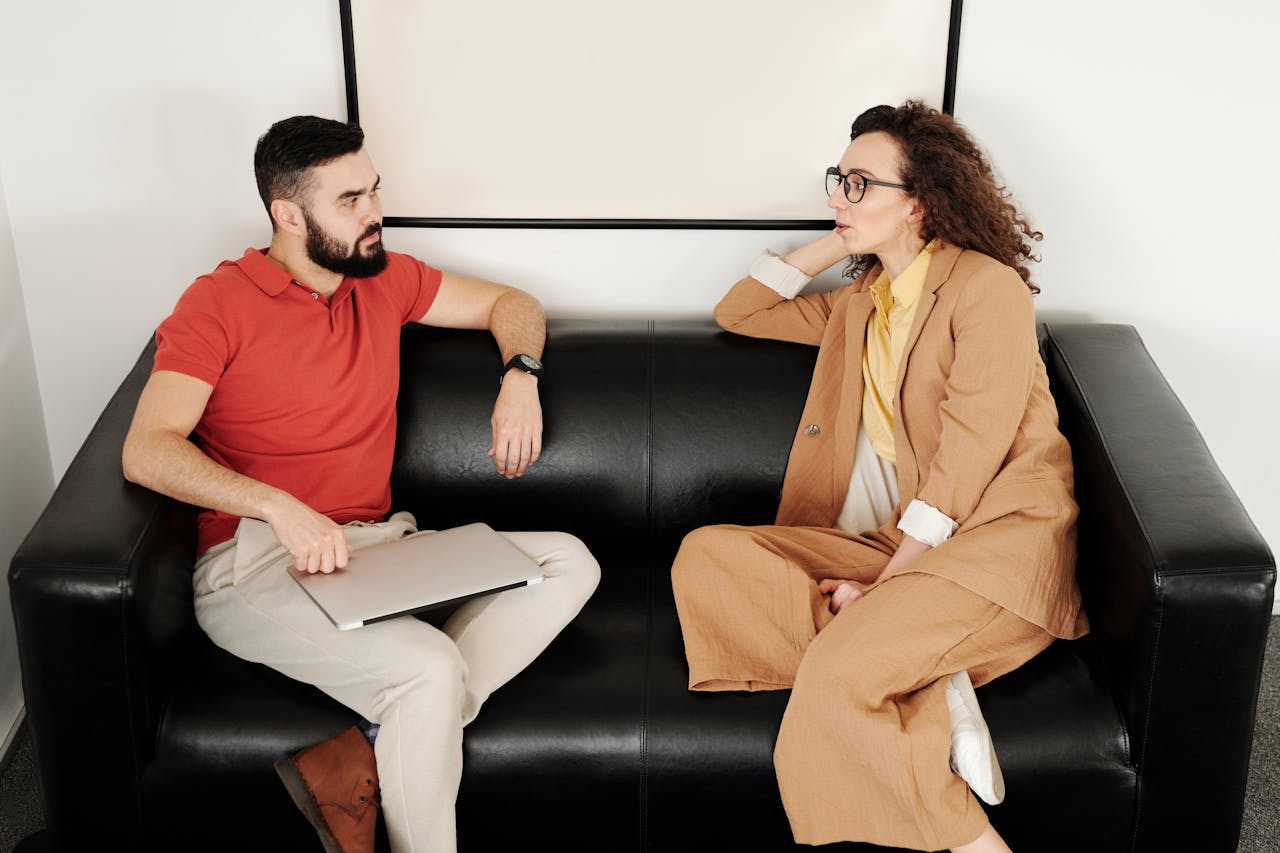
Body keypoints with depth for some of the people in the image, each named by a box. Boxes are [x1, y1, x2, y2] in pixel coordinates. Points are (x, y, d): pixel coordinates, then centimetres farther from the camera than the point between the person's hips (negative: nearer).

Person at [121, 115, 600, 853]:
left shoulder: (382, 279, 13)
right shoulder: (219, 304, -4)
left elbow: (511, 305, 25)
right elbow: (147, 452, -15)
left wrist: (521, 377, 2)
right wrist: (281, 509, -28)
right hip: (257, 564, -7)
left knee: (570, 564, -13)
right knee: (431, 669, -33)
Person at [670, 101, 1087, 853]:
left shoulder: (986, 285, -4)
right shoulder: (863, 304, 21)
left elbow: (969, 454, -12)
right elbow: (740, 312, 28)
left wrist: (886, 584, -16)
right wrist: (834, 245, 17)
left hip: (995, 539, -8)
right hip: (898, 543, 8)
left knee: (834, 671, -32)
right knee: (708, 555, -13)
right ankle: (925, 691, -21)